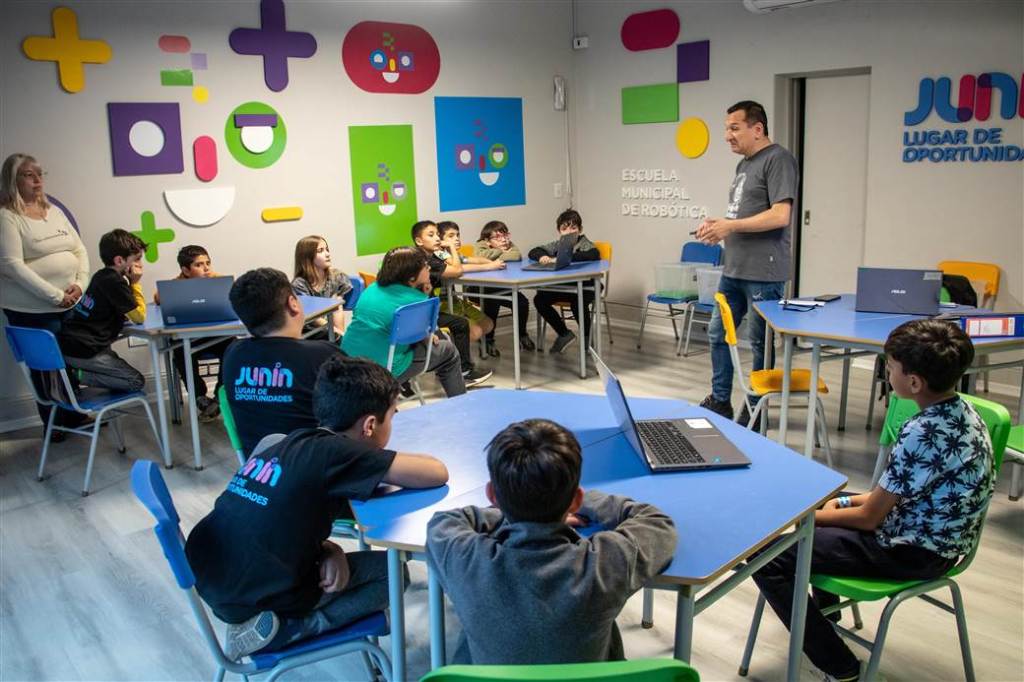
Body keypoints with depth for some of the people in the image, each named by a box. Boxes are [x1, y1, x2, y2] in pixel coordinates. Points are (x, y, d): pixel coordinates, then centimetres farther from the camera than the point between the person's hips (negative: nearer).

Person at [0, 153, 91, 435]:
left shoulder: (54, 211, 11)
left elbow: (80, 250, 11)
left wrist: (80, 284, -7)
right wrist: (55, 296, -20)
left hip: (70, 305, 6)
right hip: (33, 311, -6)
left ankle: (75, 415, 29)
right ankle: (55, 424, 19)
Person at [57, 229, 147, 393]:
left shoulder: (103, 276, 14)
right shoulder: (114, 282, -15)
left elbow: (127, 312, 21)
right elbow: (139, 317, -11)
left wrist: (131, 283, 9)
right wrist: (135, 283, -5)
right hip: (82, 351, -10)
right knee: (137, 382, -5)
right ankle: (75, 376, -9)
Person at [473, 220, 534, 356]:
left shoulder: (510, 245, -2)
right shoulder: (481, 246, -11)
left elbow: (517, 255, -25)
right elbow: (482, 256, -36)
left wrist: (495, 257, -25)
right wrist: (501, 251, -23)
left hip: (504, 288, 5)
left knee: (523, 302, -10)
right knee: (492, 304, -32)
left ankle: (522, 334, 19)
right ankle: (487, 340, -10)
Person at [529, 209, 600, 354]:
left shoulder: (585, 244, -7)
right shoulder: (557, 245, 8)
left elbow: (594, 254, -31)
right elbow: (533, 252, 8)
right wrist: (542, 256, -19)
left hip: (585, 287, -6)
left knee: (576, 302, -36)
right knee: (539, 299, -13)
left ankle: (587, 337, -6)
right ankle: (564, 334, 6)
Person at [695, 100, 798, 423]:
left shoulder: (778, 159, -11)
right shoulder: (744, 164, 18)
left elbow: (780, 215, -20)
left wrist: (730, 226, -17)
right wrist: (718, 225, 5)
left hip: (763, 272, -9)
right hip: (734, 269, 9)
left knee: (760, 343, 3)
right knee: (718, 333, 14)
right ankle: (720, 401, 26)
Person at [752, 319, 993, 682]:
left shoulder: (922, 434, -29)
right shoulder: (962, 411, 0)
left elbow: (869, 518, -20)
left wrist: (814, 516, -4)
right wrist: (845, 502, 8)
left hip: (910, 553, -10)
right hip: (937, 537, 10)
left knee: (767, 558, -15)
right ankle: (826, 603, 45)